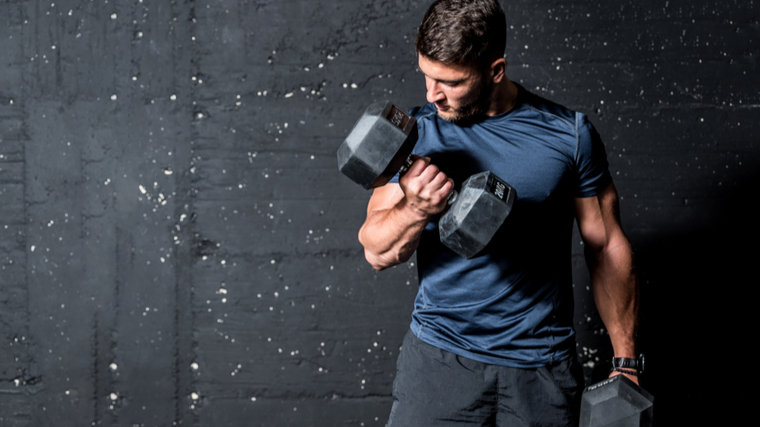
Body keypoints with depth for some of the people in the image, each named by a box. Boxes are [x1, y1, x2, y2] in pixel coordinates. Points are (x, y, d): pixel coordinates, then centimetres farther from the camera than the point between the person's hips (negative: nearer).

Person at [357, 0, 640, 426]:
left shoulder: (569, 134, -4)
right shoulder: (414, 133, -2)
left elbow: (607, 246, 2)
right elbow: (377, 253, -6)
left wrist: (626, 362, 4)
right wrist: (415, 210, -27)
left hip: (542, 366, 0)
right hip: (439, 355, 1)